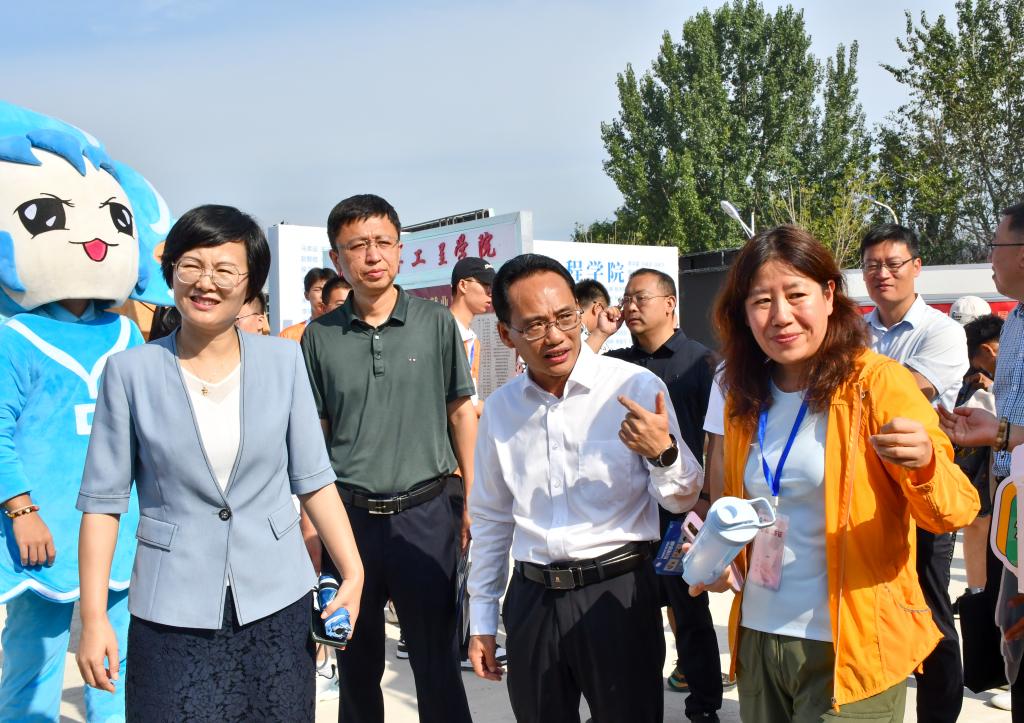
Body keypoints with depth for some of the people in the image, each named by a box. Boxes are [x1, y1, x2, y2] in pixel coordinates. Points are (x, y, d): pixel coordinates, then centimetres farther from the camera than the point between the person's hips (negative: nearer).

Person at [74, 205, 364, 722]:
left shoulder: (283, 360, -1)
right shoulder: (131, 371, -4)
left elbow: (313, 479, 2)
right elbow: (103, 499, -2)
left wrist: (353, 572, -4)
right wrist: (94, 618, -4)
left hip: (277, 601, 2)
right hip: (173, 610, -1)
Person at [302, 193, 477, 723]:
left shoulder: (436, 323, -1)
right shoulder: (320, 336, 3)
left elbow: (461, 413, 4)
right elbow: (315, 433, 7)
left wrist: (471, 501, 0)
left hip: (426, 512, -1)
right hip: (348, 514, 2)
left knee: (436, 659, 6)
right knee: (356, 663, 15)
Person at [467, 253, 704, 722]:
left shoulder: (637, 388, -9)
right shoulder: (499, 408, 2)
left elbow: (683, 500, -3)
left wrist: (663, 453, -24)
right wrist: (481, 618, 15)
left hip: (618, 591, -3)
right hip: (531, 597, 4)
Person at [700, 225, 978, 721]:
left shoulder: (878, 383, -11)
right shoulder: (744, 399, 3)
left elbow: (955, 512, -14)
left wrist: (923, 463, -34)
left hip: (851, 649, -5)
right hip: (757, 636, 5)